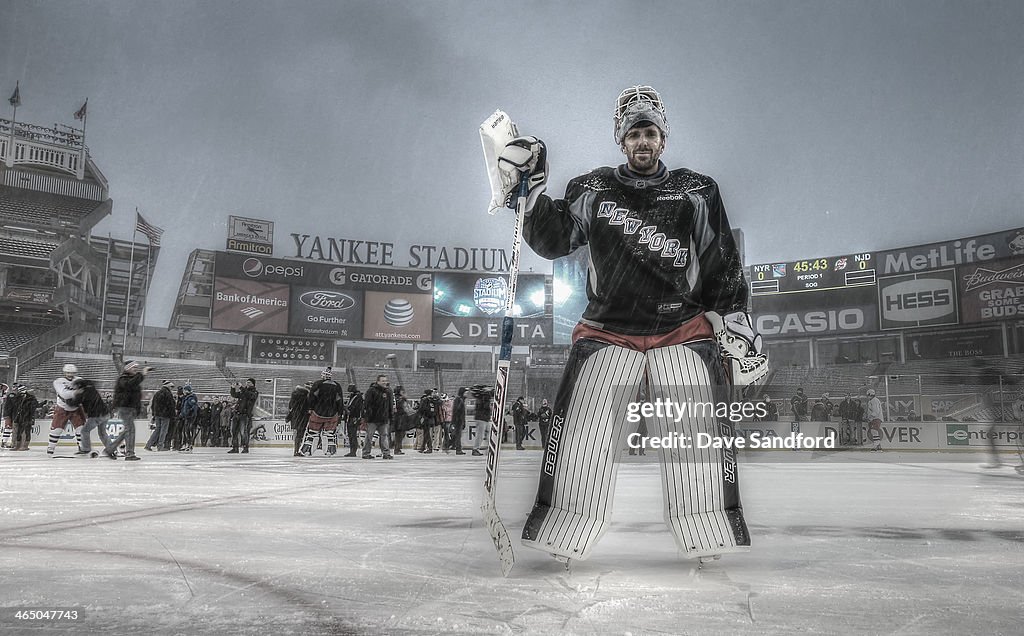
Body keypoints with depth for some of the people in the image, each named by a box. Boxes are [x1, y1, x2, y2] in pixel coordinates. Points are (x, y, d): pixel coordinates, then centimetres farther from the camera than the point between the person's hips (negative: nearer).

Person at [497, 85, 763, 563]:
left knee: (699, 432, -7)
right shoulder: (593, 190, 11)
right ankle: (562, 539, 0)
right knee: (583, 432, -10)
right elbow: (552, 241, 3)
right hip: (607, 330, 0)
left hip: (684, 329, 1)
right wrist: (531, 186, -5)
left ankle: (710, 540, 8)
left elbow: (723, 267, 10)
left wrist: (736, 322, 4)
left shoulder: (696, 192, 11)